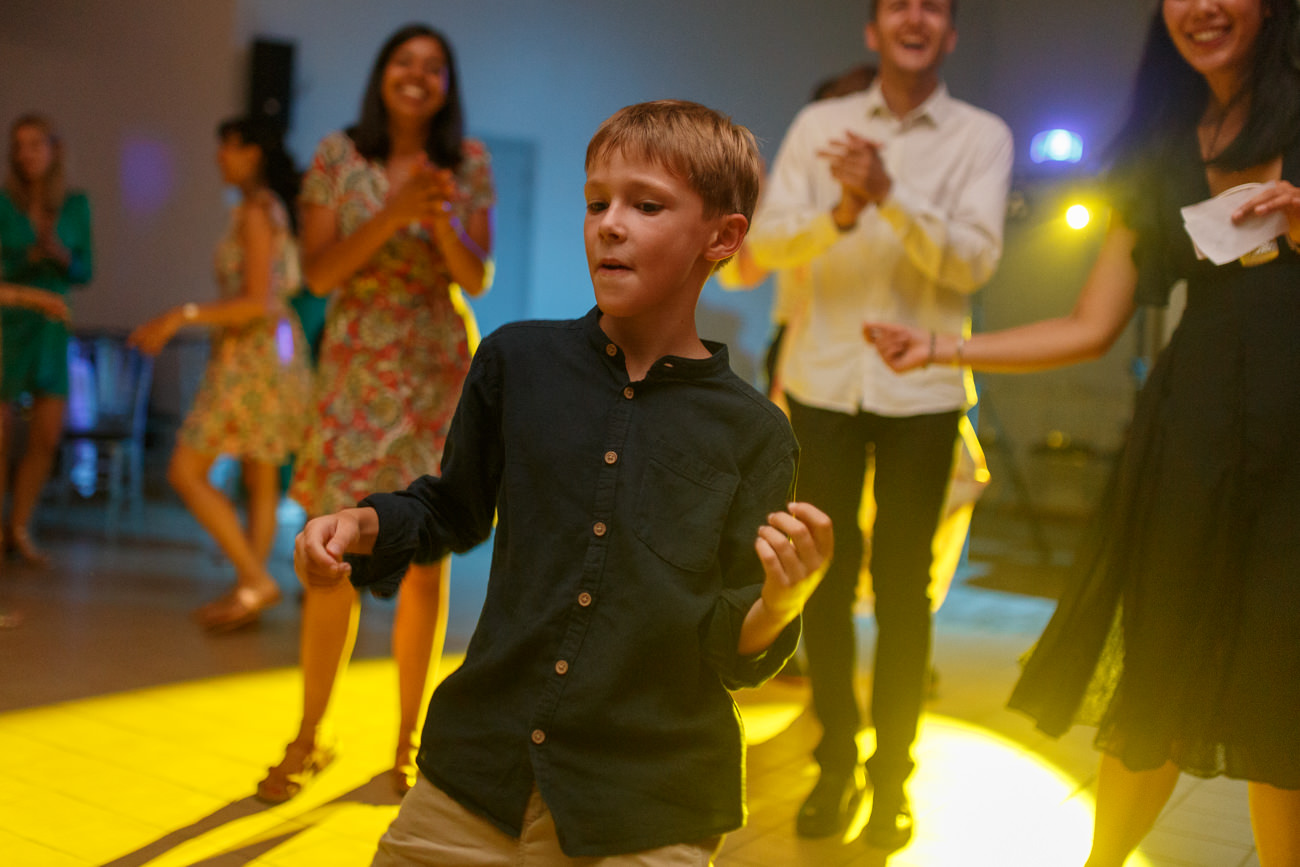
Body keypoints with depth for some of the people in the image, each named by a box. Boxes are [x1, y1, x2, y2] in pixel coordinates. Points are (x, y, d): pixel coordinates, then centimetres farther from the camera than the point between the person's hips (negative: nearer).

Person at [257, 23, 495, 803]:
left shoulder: (469, 163, 5)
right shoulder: (339, 156, 2)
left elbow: (478, 279, 1)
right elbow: (319, 272, -5)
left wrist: (444, 222, -18)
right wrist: (393, 214, -17)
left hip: (442, 373, 1)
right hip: (356, 372, -1)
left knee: (427, 561, 3)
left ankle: (410, 737, 17)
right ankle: (311, 735, 14)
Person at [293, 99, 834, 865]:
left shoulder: (753, 432, -6)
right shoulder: (518, 361, -1)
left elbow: (733, 654, -5)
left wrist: (780, 603, -25)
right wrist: (365, 526, -2)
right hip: (476, 780, 2)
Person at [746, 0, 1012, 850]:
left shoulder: (982, 136, 1)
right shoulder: (818, 125, 4)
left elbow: (975, 261, -11)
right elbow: (766, 243, -4)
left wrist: (890, 193, -25)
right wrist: (838, 212, -23)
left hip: (922, 389, -1)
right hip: (823, 380, 1)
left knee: (903, 589, 3)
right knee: (825, 577, 7)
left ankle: (892, 776, 17)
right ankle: (836, 762, 23)